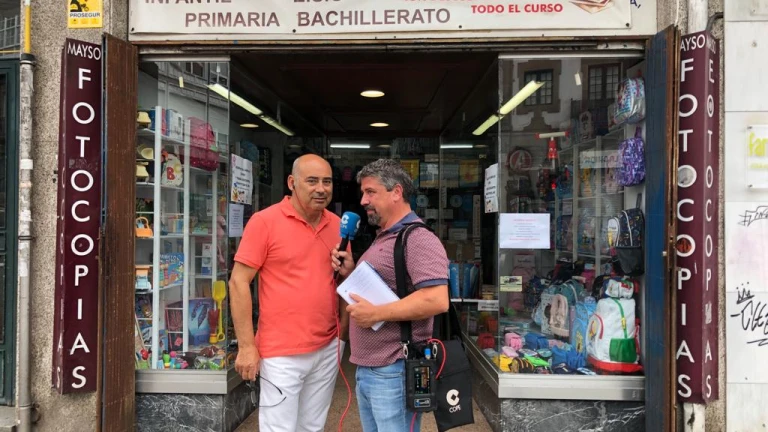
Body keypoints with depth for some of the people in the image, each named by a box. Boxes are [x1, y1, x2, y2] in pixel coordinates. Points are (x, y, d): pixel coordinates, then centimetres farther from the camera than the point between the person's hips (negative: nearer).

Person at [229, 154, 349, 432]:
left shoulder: (337, 224, 5)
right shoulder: (265, 221, -10)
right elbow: (238, 283, -10)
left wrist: (344, 332, 5)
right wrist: (246, 346, -12)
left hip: (328, 348, 5)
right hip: (282, 352, -5)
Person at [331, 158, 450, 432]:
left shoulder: (418, 239, -16)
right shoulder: (381, 239, 16)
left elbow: (437, 301, -26)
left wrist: (376, 314, -22)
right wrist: (351, 273, 5)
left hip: (393, 372, -9)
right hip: (365, 369, 10)